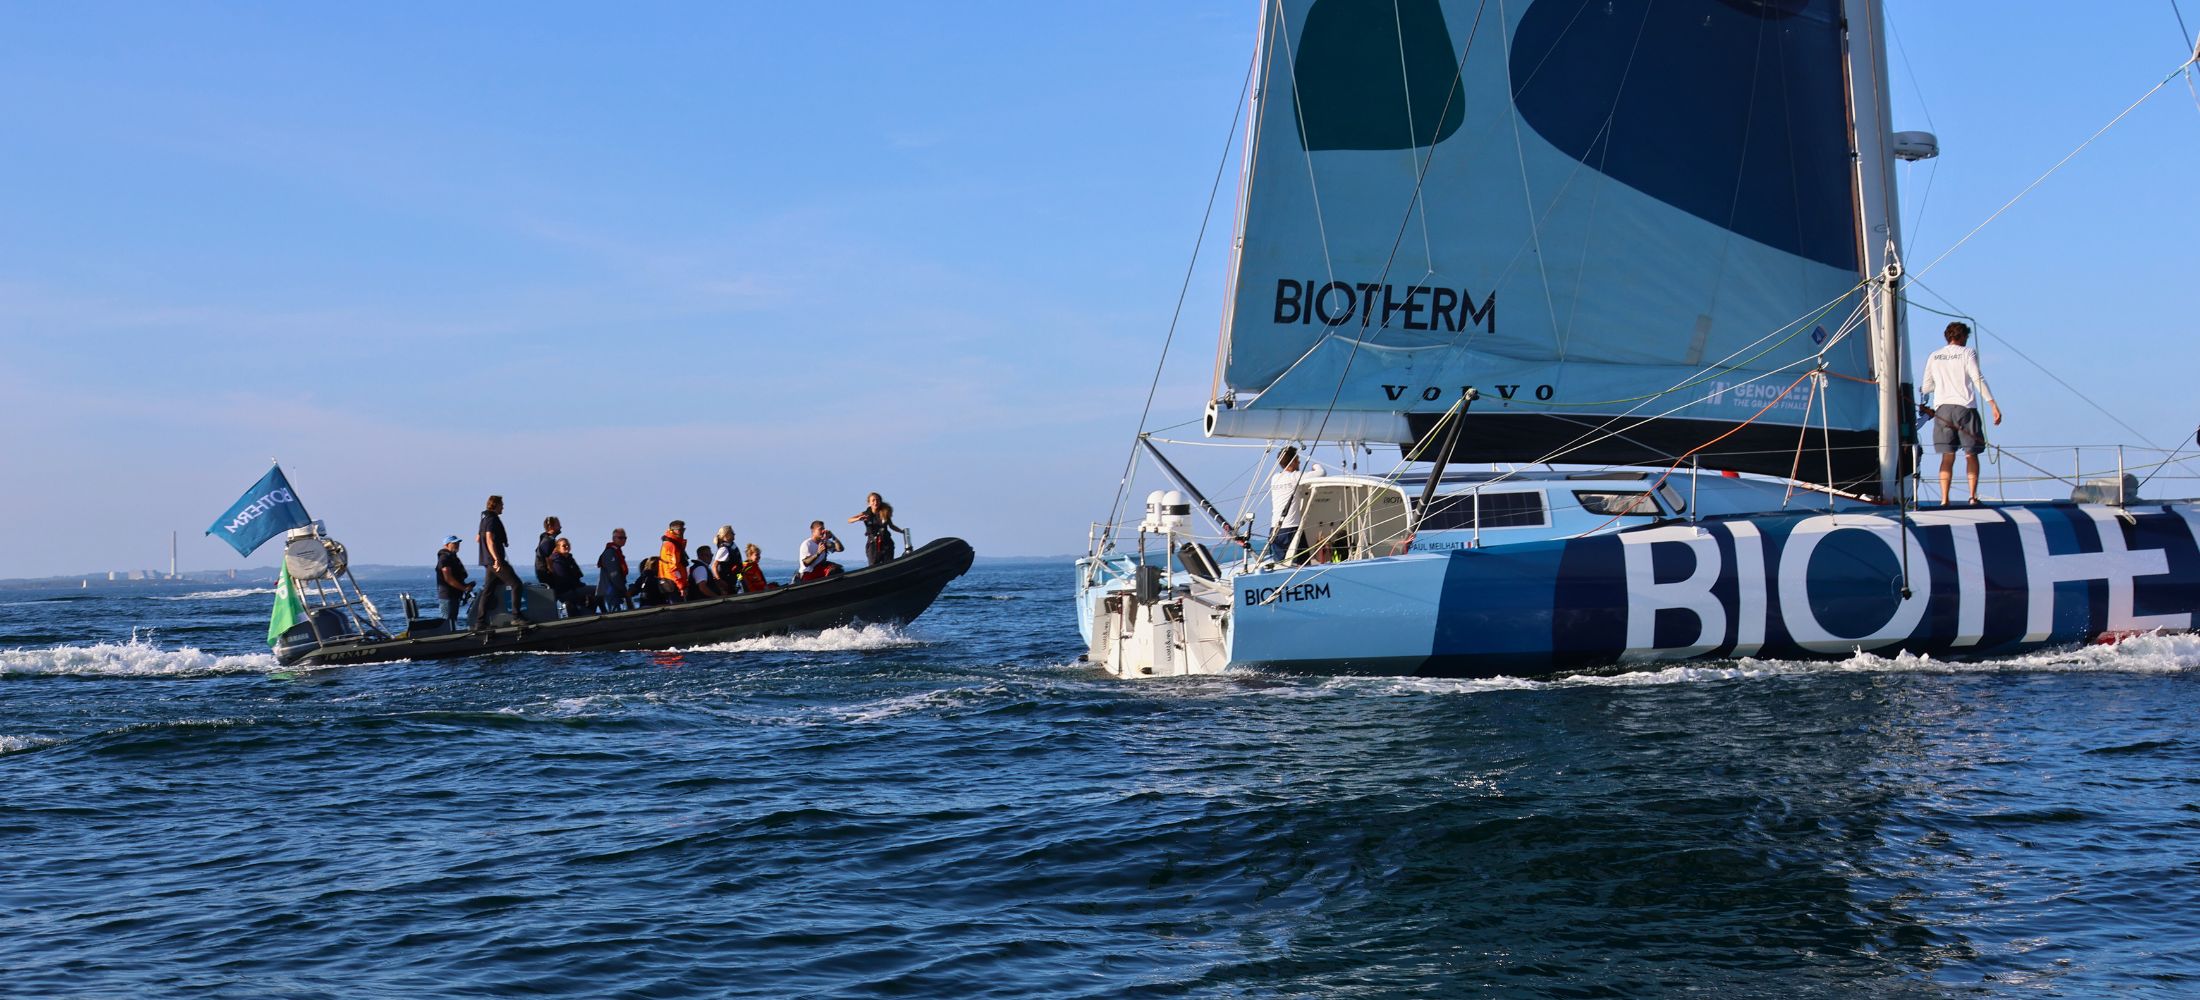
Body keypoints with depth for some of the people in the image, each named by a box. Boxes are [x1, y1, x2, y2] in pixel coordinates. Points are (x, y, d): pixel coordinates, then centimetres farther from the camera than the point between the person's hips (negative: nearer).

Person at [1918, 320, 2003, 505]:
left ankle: (1944, 499, -5)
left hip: (1942, 408, 3)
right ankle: (1973, 496, -1)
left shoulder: (1934, 356, 14)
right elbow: (1978, 379, -9)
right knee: (1971, 454, 5)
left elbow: (1926, 387, 16)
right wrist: (1993, 405, -11)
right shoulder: (1967, 353, 3)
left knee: (1947, 456, 4)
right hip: (1964, 407, -3)